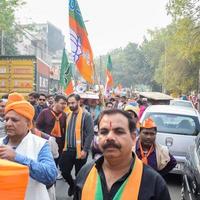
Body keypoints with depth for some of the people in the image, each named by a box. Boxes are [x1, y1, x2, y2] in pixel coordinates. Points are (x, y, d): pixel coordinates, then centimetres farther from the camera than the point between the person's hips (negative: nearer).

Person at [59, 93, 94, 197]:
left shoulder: (86, 115, -11)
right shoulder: (68, 115, 9)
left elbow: (90, 133, -16)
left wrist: (85, 150, -20)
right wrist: (64, 146, 10)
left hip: (79, 150, -5)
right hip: (68, 149, 6)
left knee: (79, 174, 8)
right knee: (64, 171, 10)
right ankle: (72, 185, 39)